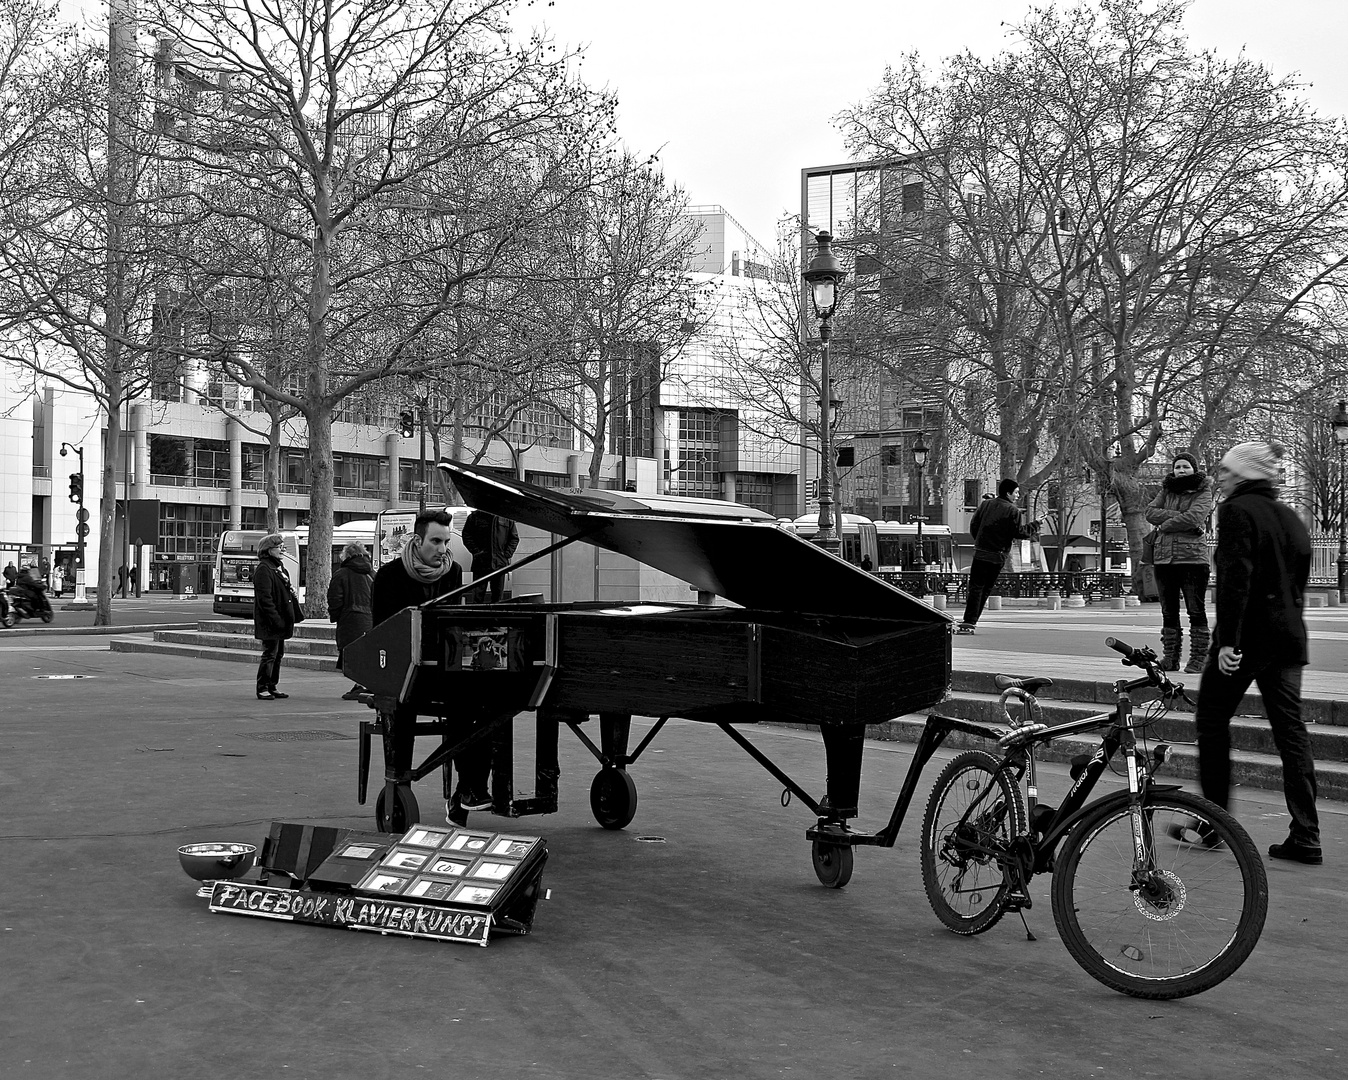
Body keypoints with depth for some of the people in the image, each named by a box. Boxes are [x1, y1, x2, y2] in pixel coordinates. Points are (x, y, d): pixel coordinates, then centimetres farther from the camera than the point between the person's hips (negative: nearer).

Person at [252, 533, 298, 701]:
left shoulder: (279, 568, 17)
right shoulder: (263, 569, -13)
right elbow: (264, 598, -19)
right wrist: (275, 619, -23)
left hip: (281, 620, 10)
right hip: (270, 623, -10)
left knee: (278, 654, 13)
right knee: (270, 653, -6)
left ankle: (272, 687, 21)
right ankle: (262, 689, 0)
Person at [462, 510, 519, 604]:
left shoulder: (507, 518, 5)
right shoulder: (475, 516, 2)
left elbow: (514, 538, 9)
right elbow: (466, 536, 3)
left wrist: (507, 554, -2)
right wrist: (476, 551, -7)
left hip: (500, 563, 2)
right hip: (480, 563, -2)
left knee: (498, 595, 9)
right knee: (477, 597, -3)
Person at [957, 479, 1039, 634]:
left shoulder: (985, 504, 7)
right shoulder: (1012, 511, -6)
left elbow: (973, 526, 8)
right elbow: (1018, 533, -6)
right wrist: (1035, 525, 6)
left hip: (980, 553, 2)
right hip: (998, 557, -2)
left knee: (975, 587, 0)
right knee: (986, 590, 8)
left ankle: (969, 622, -12)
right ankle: (970, 622, 6)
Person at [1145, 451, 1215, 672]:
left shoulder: (1203, 491, 3)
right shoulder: (1166, 490, 16)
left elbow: (1194, 517, -14)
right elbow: (1150, 512, 0)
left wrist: (1165, 525, -4)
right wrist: (1179, 516, -10)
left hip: (1193, 557, -5)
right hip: (1164, 557, 5)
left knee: (1196, 611, -3)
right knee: (1168, 612, 8)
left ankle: (1198, 659, -1)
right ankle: (1169, 659, 13)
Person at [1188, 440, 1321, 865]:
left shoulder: (1237, 511, -10)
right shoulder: (1291, 518, 15)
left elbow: (1236, 578, -19)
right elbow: (1299, 582, 18)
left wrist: (1227, 639, -22)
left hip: (1246, 637, -7)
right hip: (1288, 637, 7)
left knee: (1212, 724, 7)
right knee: (1291, 731, 6)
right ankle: (1305, 838, 5)